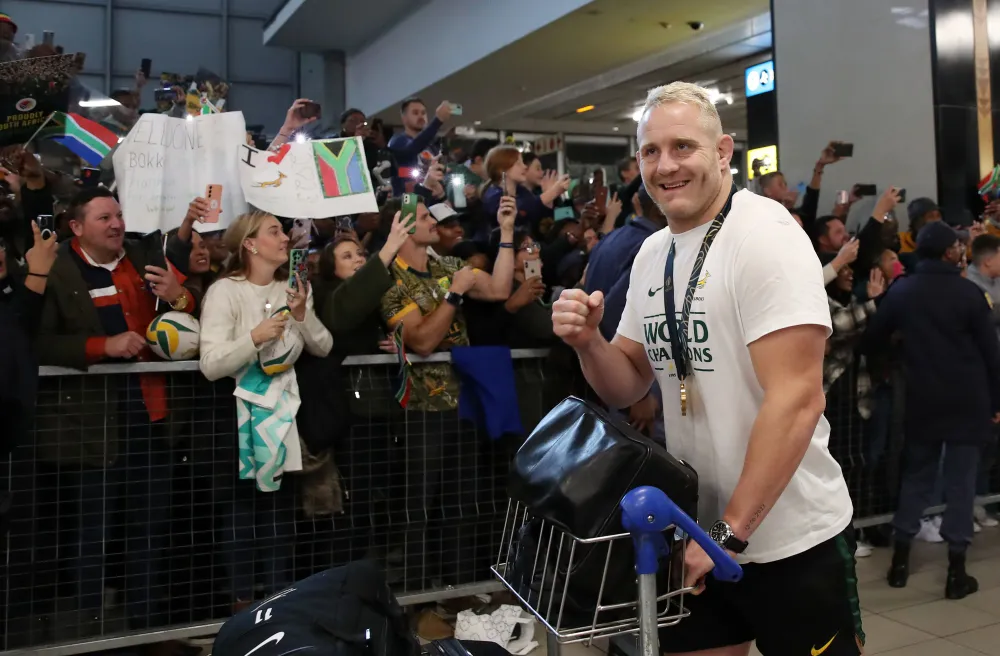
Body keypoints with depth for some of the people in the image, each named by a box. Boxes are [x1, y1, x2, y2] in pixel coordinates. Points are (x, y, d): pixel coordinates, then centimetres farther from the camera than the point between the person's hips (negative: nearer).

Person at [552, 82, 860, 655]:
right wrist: (588, 342, -11)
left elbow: (797, 399, -22)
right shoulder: (652, 254, 6)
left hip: (791, 542, -6)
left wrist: (731, 529, -21)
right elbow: (628, 387, 10)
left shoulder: (764, 236, -16)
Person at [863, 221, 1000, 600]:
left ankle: (901, 560, 16)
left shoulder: (900, 291, 0)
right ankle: (956, 571, 6)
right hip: (967, 402, -3)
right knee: (960, 482, 3)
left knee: (915, 477, 14)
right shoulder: (969, 292, -9)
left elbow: (873, 340, 6)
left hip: (922, 401, 3)